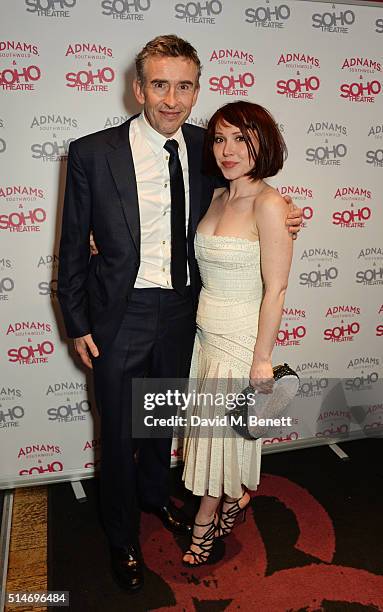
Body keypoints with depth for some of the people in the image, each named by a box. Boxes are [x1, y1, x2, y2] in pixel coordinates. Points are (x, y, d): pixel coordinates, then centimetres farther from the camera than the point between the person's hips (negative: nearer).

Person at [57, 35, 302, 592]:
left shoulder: (205, 148, -3)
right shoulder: (93, 153, -13)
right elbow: (73, 247, -6)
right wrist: (78, 325, -6)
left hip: (181, 311, 4)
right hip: (119, 316, -3)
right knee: (118, 433, 12)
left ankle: (154, 495, 54)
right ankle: (123, 538, 39)